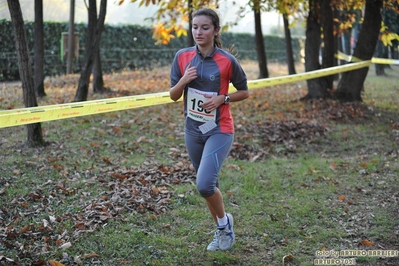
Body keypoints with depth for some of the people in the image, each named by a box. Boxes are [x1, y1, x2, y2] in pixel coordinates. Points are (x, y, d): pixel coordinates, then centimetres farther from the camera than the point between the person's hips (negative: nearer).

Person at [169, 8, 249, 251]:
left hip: (219, 131, -4)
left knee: (204, 184, -18)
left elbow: (244, 92, 1)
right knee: (209, 186, 15)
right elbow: (173, 96, 3)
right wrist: (183, 81, -17)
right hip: (193, 131, 5)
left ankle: (224, 221, 11)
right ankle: (222, 231, 36)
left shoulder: (227, 60, -12)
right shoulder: (182, 57, -2)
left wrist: (222, 98, -16)